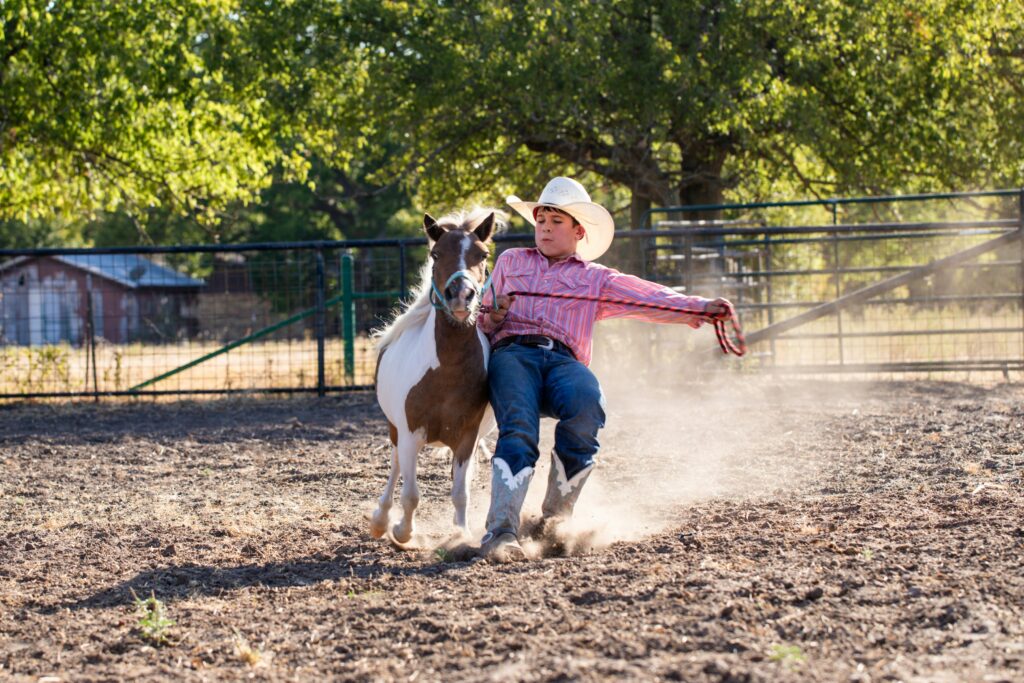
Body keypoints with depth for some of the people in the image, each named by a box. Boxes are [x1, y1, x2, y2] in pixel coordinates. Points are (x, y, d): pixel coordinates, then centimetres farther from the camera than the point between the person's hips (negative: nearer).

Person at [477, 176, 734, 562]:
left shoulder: (595, 279, 26)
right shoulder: (510, 262, 31)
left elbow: (647, 298, 12)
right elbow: (482, 321, 30)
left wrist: (700, 308, -5)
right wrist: (492, 318, 4)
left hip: (563, 360, 0)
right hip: (512, 354, 0)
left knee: (586, 403, -35)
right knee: (519, 426, -33)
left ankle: (558, 512, -17)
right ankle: (501, 531, -42)